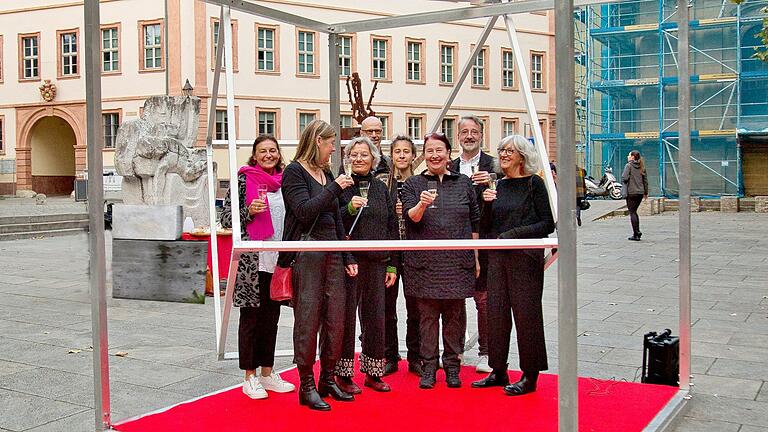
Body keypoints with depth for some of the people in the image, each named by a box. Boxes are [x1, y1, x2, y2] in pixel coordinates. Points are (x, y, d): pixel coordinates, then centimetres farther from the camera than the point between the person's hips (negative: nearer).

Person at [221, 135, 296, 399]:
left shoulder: (284, 182, 12)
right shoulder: (244, 180, -2)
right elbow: (225, 219, -4)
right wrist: (249, 211, -19)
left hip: (277, 260, 5)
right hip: (250, 261, -5)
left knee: (271, 317, 11)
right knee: (250, 317, 1)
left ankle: (267, 373, 21)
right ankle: (250, 377, 10)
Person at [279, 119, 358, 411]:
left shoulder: (326, 174, 18)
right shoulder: (294, 172, -4)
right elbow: (305, 211, -17)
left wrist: (348, 258, 15)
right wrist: (335, 188, -11)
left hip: (332, 254, 7)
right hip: (306, 254, -7)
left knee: (335, 321, 7)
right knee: (308, 322, -3)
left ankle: (327, 381, 20)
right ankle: (306, 386, 7)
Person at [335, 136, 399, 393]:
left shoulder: (381, 188, 13)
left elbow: (392, 227, 14)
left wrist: (393, 265, 11)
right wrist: (349, 209, -21)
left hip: (377, 263, 4)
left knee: (375, 317, 7)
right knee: (346, 317, 0)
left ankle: (373, 372, 19)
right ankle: (343, 374, 11)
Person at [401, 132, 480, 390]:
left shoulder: (463, 184, 10)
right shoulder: (413, 184, 5)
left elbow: (474, 222, 13)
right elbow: (410, 218, -6)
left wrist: (476, 258, 10)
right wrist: (421, 205, -27)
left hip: (457, 261, 1)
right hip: (424, 262, -1)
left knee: (455, 314, 5)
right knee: (427, 314, 2)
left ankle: (452, 365, 16)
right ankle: (428, 366, 11)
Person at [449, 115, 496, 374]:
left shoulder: (493, 165, -1)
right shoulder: (450, 168, 12)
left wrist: (490, 183, -27)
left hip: (482, 242, -4)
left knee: (483, 296, 0)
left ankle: (485, 352, 10)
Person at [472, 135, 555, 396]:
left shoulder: (534, 183, -4)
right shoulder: (499, 185, 12)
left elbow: (548, 223, -8)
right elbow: (487, 226, 13)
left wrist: (514, 233, -15)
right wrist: (487, 204, -5)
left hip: (526, 257, -6)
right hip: (497, 257, 6)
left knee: (526, 313, 0)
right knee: (496, 313, 8)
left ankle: (530, 376, 10)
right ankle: (498, 372, 19)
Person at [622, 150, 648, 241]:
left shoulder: (629, 165, -9)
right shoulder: (641, 167, 10)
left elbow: (625, 178, -19)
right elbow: (645, 180, 12)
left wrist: (622, 179, 4)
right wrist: (646, 192, 19)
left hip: (631, 192, -6)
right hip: (640, 192, 6)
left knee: (632, 213, -1)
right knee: (634, 211, 19)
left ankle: (636, 234, -4)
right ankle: (637, 231, 16)